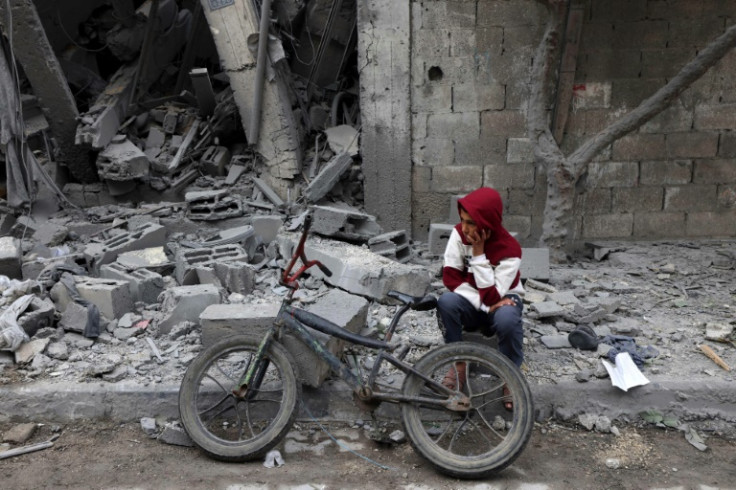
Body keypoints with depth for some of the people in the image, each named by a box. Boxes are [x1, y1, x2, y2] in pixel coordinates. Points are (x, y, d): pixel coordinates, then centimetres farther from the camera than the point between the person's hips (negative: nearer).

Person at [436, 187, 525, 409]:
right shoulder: (459, 233, -15)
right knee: (446, 302, -31)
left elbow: (491, 296, -30)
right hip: (471, 302, 3)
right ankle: (459, 364, -11)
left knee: (507, 319, -37)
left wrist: (478, 252, -32)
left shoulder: (510, 249, -25)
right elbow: (450, 277, -17)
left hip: (502, 300, -2)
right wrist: (484, 304, -26)